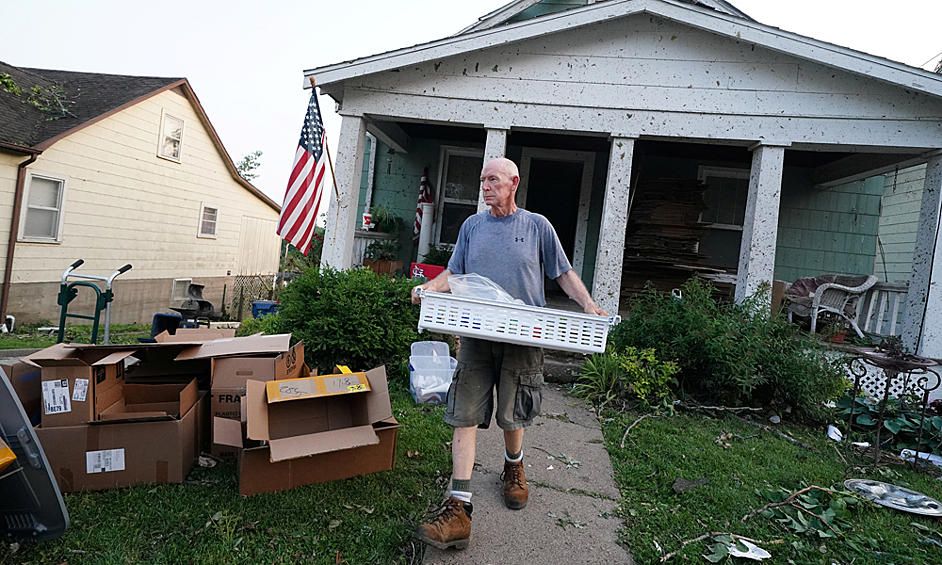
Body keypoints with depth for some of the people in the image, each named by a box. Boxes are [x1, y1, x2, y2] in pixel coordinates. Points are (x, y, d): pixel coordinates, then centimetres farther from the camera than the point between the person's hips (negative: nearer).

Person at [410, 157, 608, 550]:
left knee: (512, 416, 10)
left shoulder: (537, 226, 6)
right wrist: (428, 289, -7)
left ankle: (513, 467, 43)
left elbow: (564, 274, 9)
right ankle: (458, 510, 1)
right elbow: (453, 273, 13)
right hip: (476, 335, 2)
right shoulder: (472, 226, 12)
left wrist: (588, 306, -5)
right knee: (464, 417, -4)